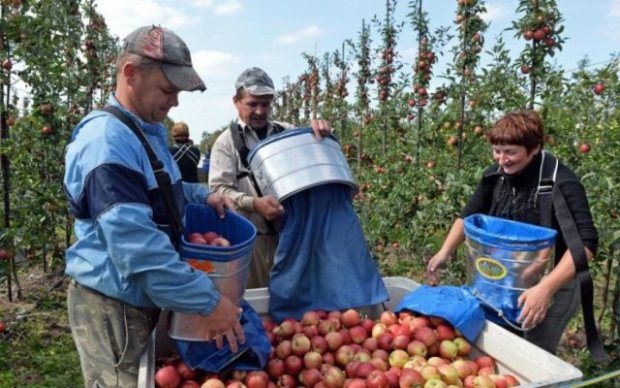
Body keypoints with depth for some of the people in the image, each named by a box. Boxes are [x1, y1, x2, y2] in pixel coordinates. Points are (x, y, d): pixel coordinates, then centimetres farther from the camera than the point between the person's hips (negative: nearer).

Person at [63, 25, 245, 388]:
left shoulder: (148, 131, 9)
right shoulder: (107, 140, -24)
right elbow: (137, 243, -31)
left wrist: (203, 196, 5)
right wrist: (208, 301, -28)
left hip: (145, 299, 9)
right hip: (114, 305, -9)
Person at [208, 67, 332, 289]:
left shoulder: (287, 132, 11)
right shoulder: (227, 141, 1)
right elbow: (218, 189, -7)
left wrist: (321, 131, -12)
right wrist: (254, 203, -24)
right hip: (252, 235, -3)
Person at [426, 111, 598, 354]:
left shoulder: (561, 183, -26)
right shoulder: (496, 174, -8)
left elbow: (585, 241, -33)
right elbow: (469, 215, 4)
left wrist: (546, 288, -43)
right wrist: (445, 250, -9)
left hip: (555, 284, -5)